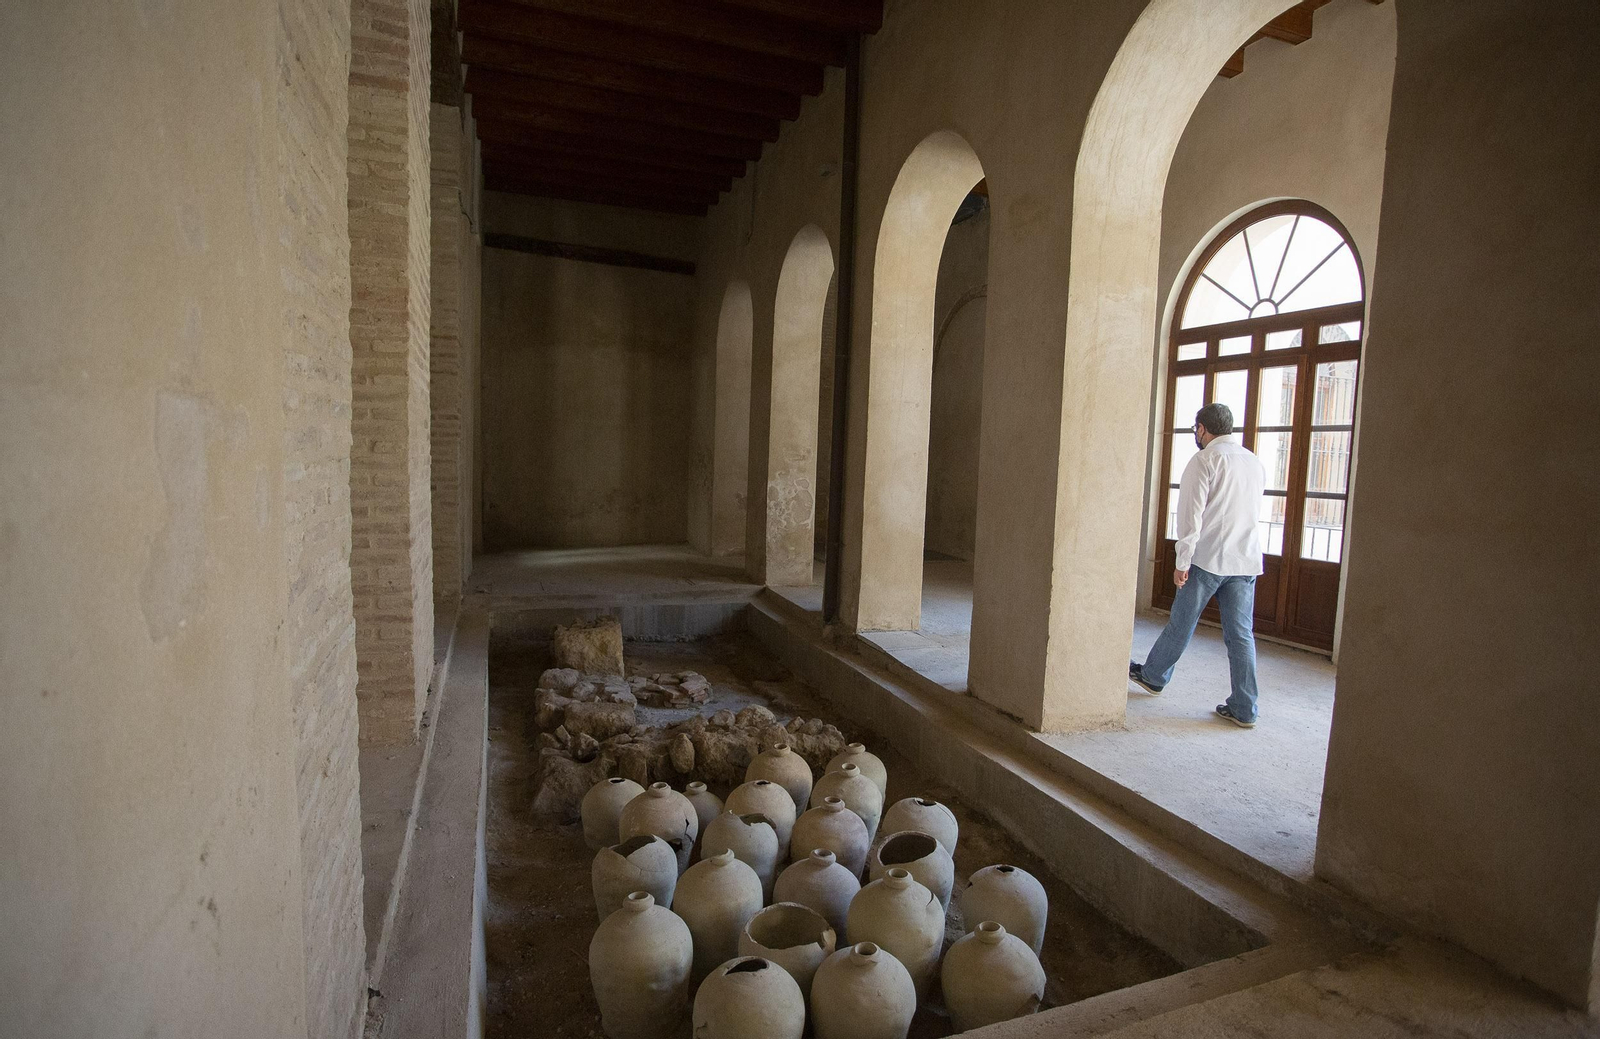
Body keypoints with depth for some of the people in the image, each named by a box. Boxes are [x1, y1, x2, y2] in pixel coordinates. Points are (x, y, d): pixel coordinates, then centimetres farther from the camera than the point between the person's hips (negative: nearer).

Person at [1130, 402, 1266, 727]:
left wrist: (1182, 561, -13)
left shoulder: (1205, 460, -8)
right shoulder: (1256, 463, 12)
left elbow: (1191, 515, -14)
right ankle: (1244, 709, 8)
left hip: (1208, 558, -5)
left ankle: (1153, 675, 28)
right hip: (1247, 560, 6)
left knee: (1181, 624, 10)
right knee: (1241, 634, 6)